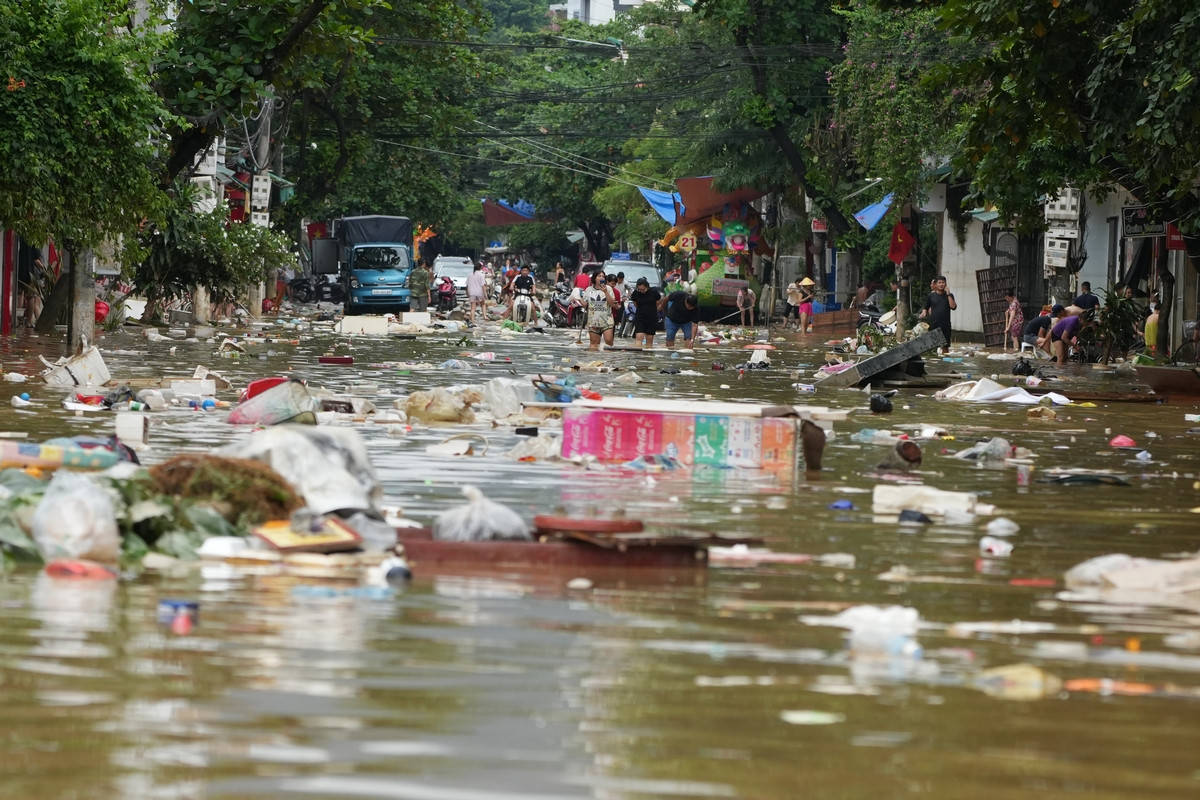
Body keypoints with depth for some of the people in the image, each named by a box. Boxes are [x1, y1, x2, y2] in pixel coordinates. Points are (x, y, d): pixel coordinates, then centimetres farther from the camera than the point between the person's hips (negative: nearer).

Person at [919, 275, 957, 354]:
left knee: (945, 347, 0)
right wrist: (924, 312, -7)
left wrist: (948, 295, -11)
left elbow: (953, 307, -9)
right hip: (933, 324, 0)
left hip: (945, 325, 0)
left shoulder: (949, 296, 6)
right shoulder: (931, 296, 7)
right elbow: (926, 308, 15)